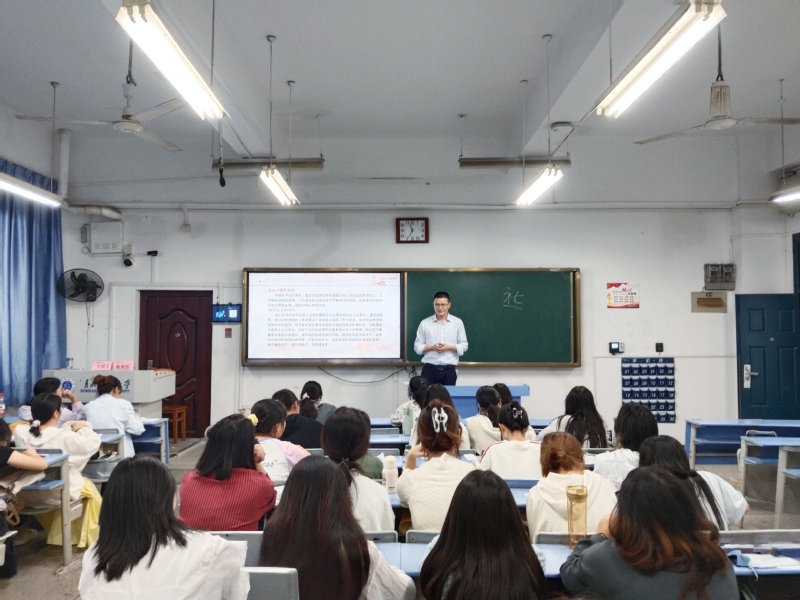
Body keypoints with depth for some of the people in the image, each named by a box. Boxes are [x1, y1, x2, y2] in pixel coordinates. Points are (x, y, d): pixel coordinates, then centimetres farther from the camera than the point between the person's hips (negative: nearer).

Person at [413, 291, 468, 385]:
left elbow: (464, 345, 6)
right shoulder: (425, 323, 5)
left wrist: (449, 347, -11)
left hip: (449, 370, 1)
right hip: (429, 369, 0)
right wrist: (432, 347, -12)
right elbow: (417, 346, 6)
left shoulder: (458, 322, 6)